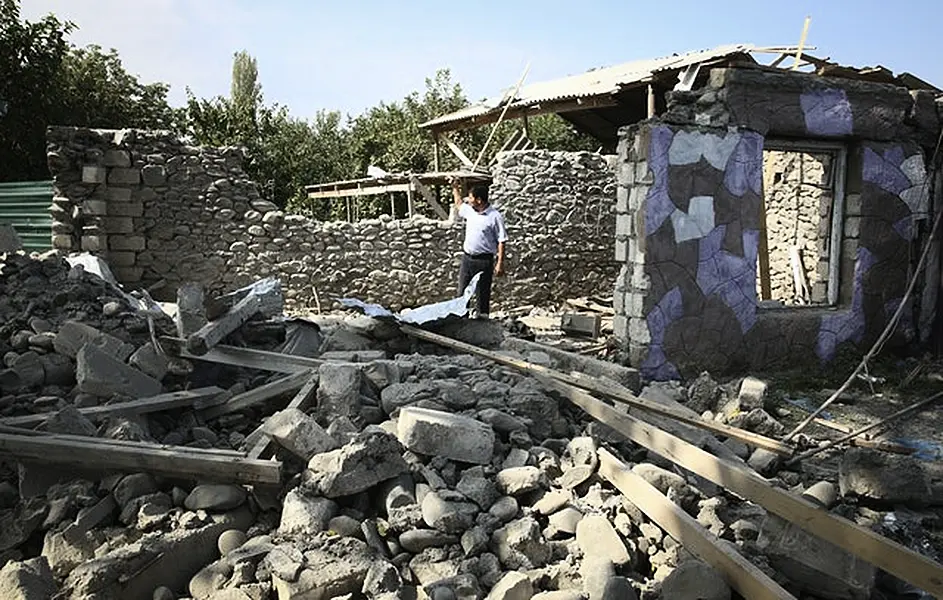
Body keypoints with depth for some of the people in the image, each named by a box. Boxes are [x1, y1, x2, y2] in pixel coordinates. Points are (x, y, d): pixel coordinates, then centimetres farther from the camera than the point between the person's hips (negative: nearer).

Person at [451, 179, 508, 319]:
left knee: (483, 293, 4)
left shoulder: (495, 217, -13)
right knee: (462, 292, 12)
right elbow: (459, 204, 31)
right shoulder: (469, 210, 5)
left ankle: (482, 317, 14)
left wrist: (500, 264, -16)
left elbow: (501, 241, -13)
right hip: (467, 257, 6)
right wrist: (455, 188, 28)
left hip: (484, 260, -6)